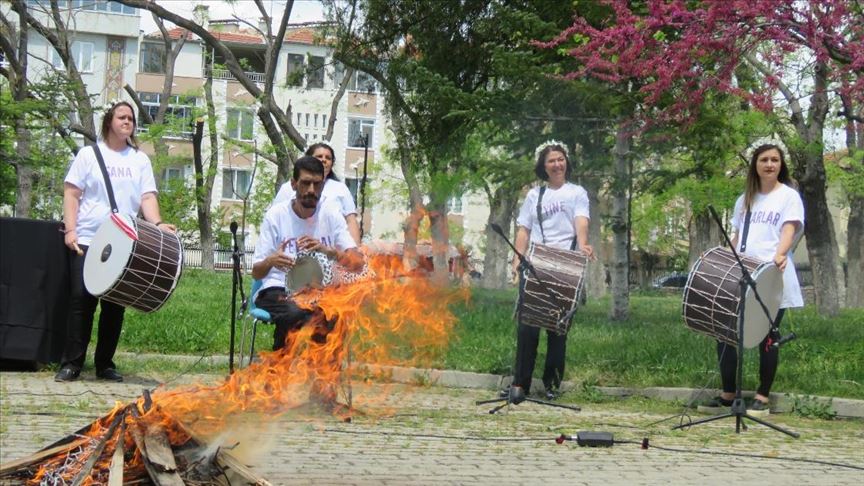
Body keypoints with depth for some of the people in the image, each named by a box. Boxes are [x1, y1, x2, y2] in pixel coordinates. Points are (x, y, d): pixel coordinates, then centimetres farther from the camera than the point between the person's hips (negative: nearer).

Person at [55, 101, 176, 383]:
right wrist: (70, 230, -10)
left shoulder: (140, 160, 12)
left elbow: (147, 197, 3)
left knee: (115, 304, 3)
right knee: (81, 299, -6)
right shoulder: (89, 154, 6)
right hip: (87, 240, -2)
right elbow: (71, 193, 2)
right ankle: (71, 364, 0)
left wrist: (157, 224, -16)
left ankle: (105, 364, 12)